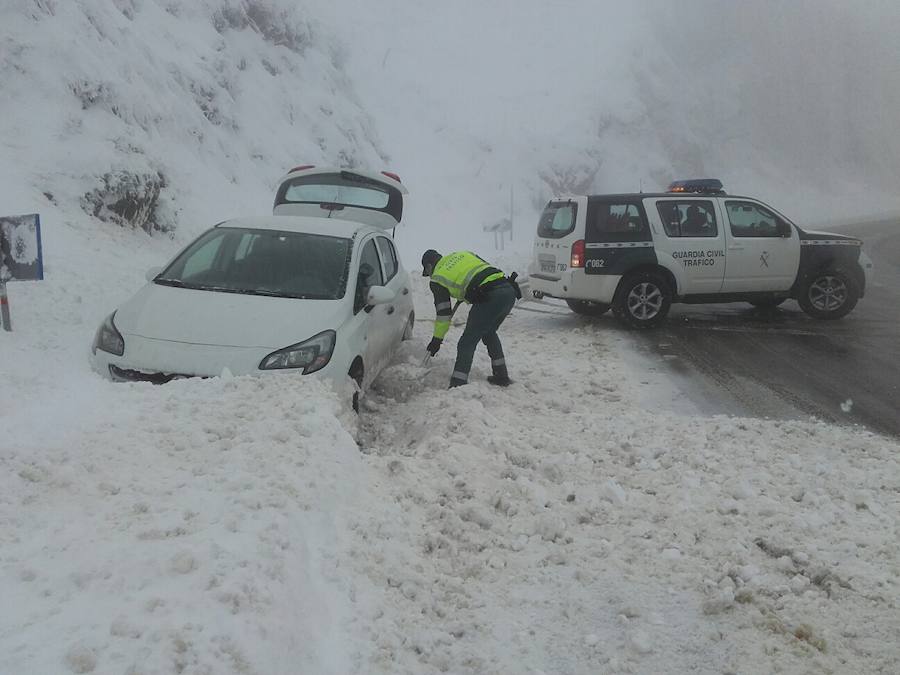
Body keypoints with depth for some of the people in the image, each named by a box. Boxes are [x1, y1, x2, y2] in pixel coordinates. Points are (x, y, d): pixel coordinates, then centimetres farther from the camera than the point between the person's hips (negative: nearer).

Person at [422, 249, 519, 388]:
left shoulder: (437, 279, 11)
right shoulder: (463, 254, 28)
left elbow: (443, 312, 9)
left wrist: (437, 339, 19)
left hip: (491, 297, -7)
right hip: (509, 289, 7)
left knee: (467, 342, -1)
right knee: (489, 333, 28)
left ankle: (457, 385, -7)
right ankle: (502, 376, 31)